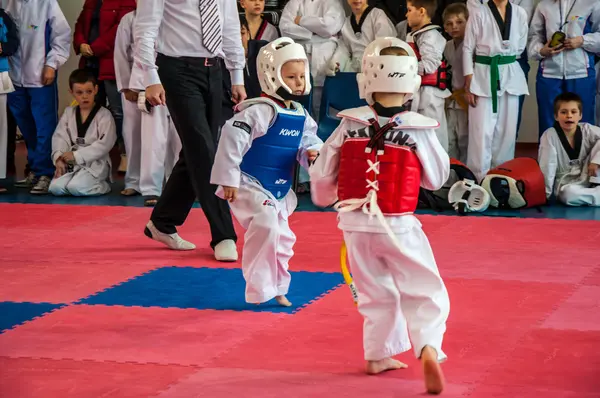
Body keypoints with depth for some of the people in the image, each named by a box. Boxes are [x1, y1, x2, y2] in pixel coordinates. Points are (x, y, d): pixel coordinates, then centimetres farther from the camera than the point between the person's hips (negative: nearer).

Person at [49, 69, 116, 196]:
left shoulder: (104, 115, -6)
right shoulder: (69, 113, 10)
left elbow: (104, 144, -13)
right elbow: (59, 137, 3)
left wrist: (77, 155, -16)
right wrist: (59, 158, -16)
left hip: (95, 163, -5)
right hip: (71, 163, 5)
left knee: (76, 188, -27)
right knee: (55, 188, -16)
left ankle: (103, 186, 3)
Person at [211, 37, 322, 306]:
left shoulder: (301, 116, 3)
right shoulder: (260, 111, -22)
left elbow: (309, 142, 15)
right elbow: (232, 138, -27)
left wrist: (312, 154, -11)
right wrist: (228, 179, -25)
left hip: (279, 190, 9)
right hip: (250, 186, -9)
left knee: (282, 238, 17)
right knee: (266, 225, -27)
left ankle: (276, 288, 38)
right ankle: (260, 289, -15)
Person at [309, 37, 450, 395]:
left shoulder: (350, 126, -5)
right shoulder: (419, 130, -12)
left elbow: (322, 173, 3)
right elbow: (437, 178, 2)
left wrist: (326, 198, 24)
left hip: (356, 224, 3)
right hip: (398, 227, -3)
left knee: (377, 292, 21)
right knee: (425, 292, 3)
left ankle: (378, 355, 28)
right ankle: (429, 348, -19)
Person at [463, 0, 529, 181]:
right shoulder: (479, 15, -5)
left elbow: (520, 47, 13)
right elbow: (468, 49, -4)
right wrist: (468, 85, -7)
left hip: (511, 77, 3)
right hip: (484, 76, -3)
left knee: (506, 130, 6)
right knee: (482, 131, -5)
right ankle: (479, 178, 0)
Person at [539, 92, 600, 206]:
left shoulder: (587, 130, -8)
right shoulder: (549, 135, -16)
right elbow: (547, 166, -15)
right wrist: (545, 193, -14)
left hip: (587, 178, 3)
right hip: (564, 183, -3)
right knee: (569, 194, -40)